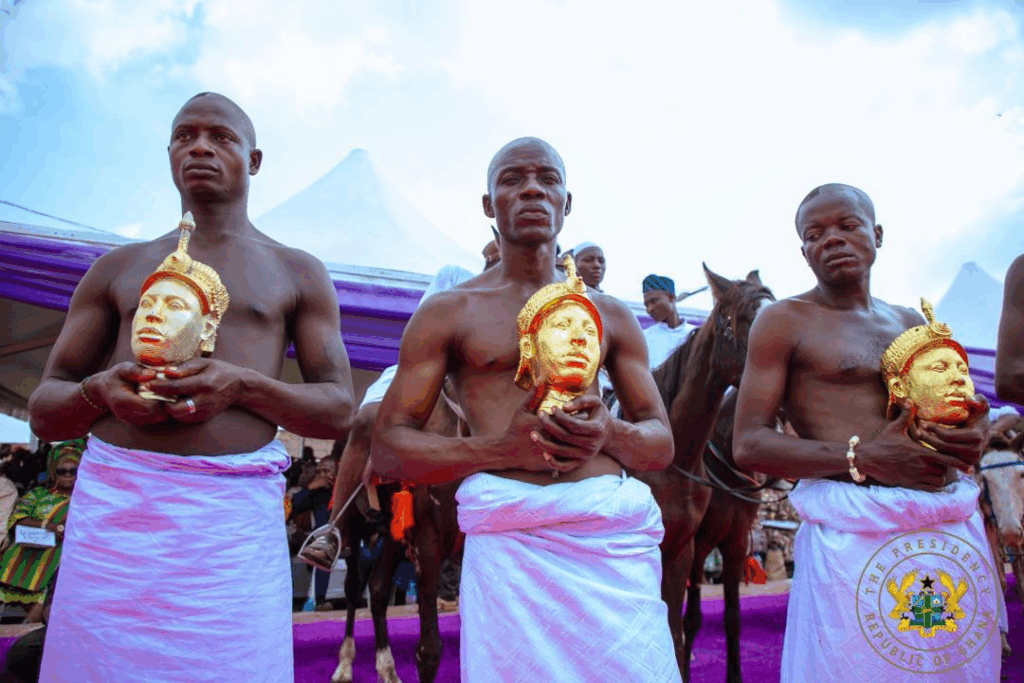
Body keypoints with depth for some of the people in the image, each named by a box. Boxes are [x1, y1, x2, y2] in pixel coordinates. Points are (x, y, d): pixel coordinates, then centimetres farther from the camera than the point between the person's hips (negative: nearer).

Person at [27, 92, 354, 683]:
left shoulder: (298, 273, 12)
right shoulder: (118, 269, 17)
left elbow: (340, 411, 5)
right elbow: (43, 413, 16)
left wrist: (242, 385, -12)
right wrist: (97, 390, -7)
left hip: (233, 515, -2)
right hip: (111, 502, 2)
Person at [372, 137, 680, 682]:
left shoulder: (611, 315, 17)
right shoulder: (447, 312, 8)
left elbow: (662, 445, 16)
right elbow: (387, 452, 2)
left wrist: (609, 434, -8)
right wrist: (505, 448, -13)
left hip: (616, 536, 3)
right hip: (510, 539, -2)